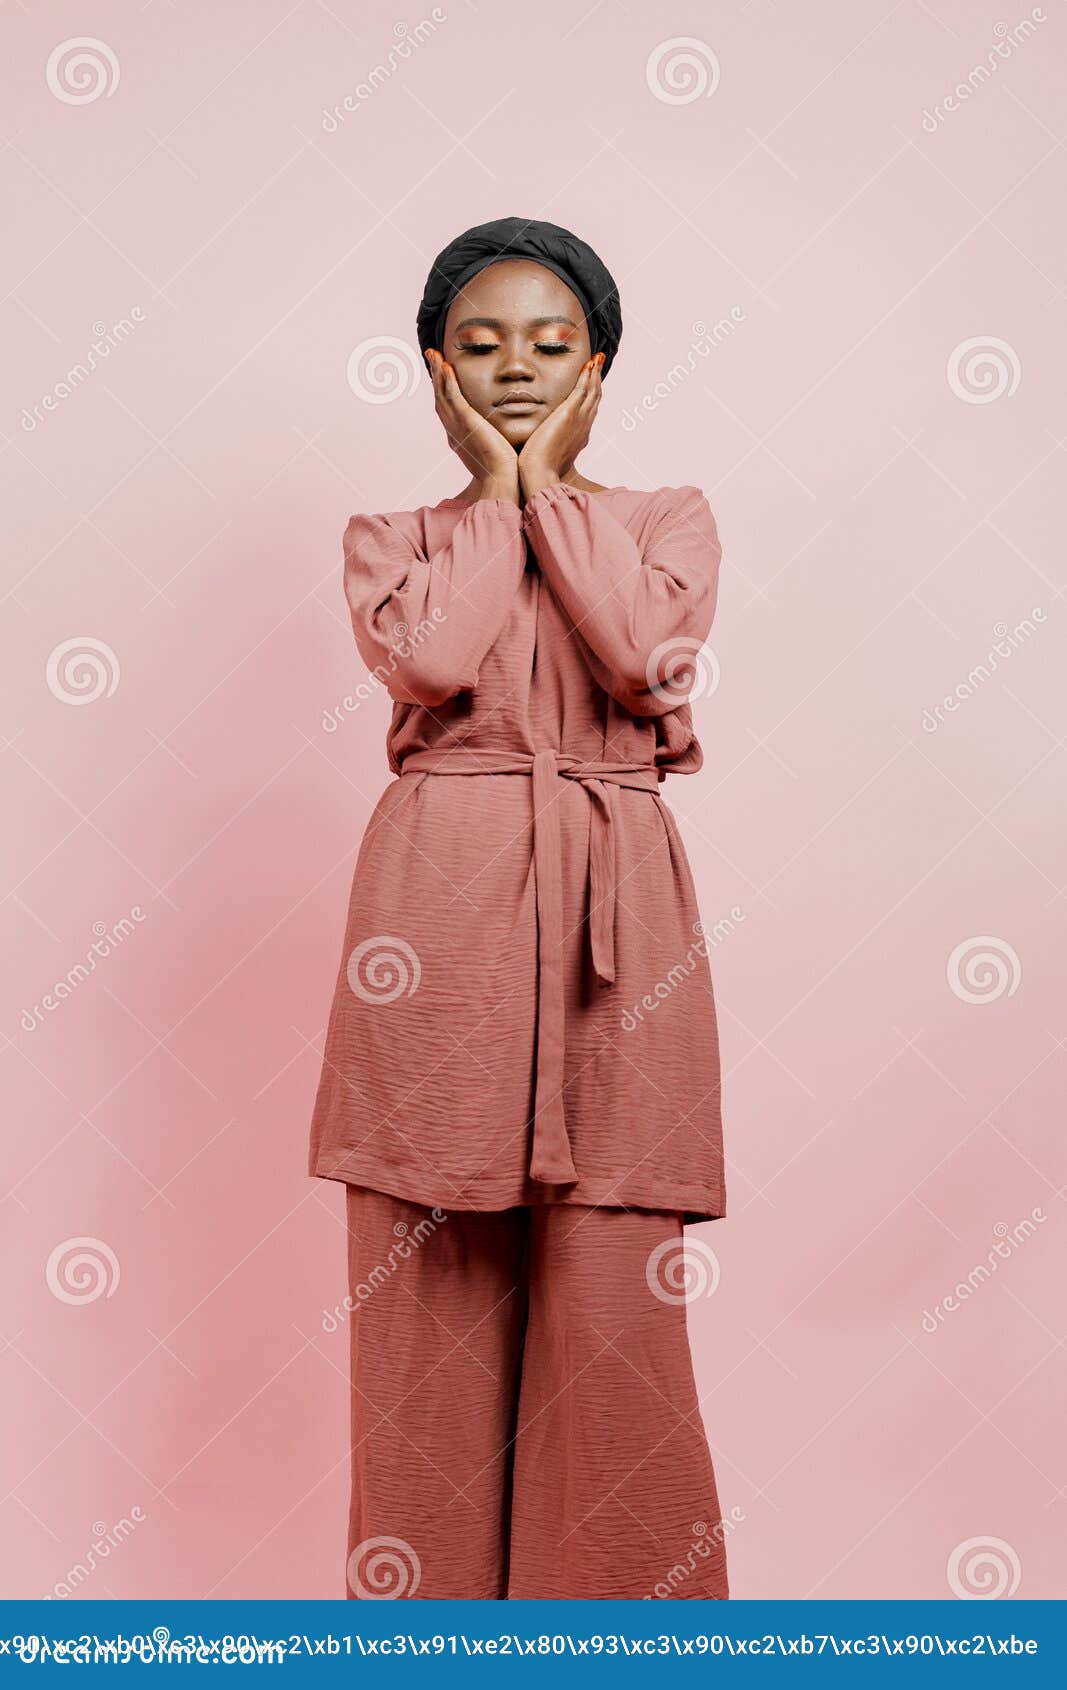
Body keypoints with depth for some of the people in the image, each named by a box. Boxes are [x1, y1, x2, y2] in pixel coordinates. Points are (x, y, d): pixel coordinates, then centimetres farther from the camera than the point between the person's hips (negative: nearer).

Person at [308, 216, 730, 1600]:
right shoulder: (392, 537, 13)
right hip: (437, 908, 1)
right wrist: (495, 490, 2)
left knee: (609, 1292, -2)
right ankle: (429, 1592, 20)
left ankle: (613, 1601, 15)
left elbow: (639, 650, -9)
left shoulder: (668, 521, 13)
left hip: (612, 909, 0)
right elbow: (429, 657, -10)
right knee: (428, 1290, 4)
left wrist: (550, 480, 1)